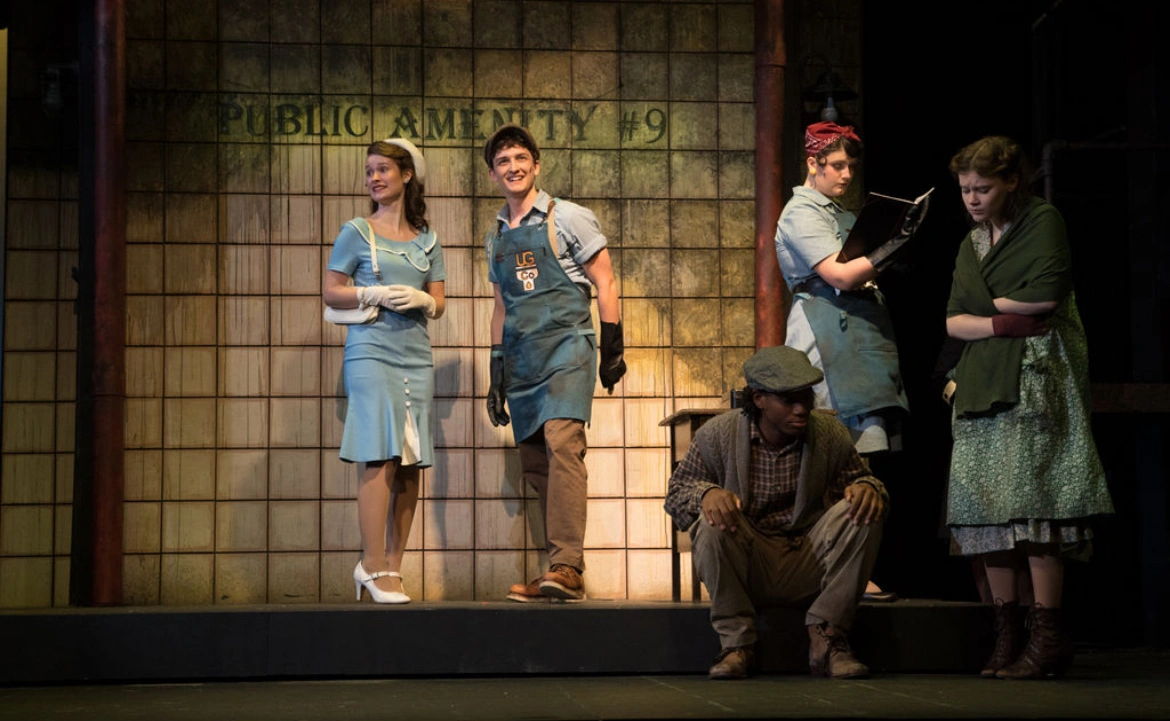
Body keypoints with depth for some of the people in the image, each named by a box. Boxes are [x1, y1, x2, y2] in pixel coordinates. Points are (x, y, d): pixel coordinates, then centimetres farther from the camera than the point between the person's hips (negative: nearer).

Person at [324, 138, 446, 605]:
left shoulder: (426, 240, 16)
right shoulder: (356, 233, 6)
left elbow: (439, 302, 15)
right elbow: (331, 292, 4)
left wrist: (421, 301, -7)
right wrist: (374, 294, -11)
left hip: (417, 357, 4)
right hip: (371, 352, -4)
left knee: (411, 465, 1)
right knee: (380, 458, -13)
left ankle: (392, 565, 7)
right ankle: (374, 566, -10)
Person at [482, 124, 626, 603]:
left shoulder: (566, 218, 1)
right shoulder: (497, 236, 17)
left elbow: (605, 283, 1)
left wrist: (612, 348, -6)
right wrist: (497, 373, 19)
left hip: (566, 347, -6)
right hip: (521, 358, 6)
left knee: (562, 444, -22)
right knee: (534, 464, 4)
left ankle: (568, 566, -28)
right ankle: (556, 579, 9)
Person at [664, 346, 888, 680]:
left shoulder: (830, 433, -1)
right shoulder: (718, 434, -4)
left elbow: (859, 478, 7)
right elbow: (676, 492, -1)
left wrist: (868, 487, -21)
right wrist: (705, 493, -26)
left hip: (808, 568, 1)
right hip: (747, 571, -1)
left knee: (862, 513, -22)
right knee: (712, 522, -31)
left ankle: (826, 637, -15)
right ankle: (736, 643, -18)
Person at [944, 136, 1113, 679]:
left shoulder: (1042, 222, 2)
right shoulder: (971, 245, 22)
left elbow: (1046, 293, -12)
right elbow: (954, 321, 12)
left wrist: (990, 304, 3)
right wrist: (1000, 324, -7)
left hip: (1035, 379, -7)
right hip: (982, 384, 7)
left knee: (1031, 501, -15)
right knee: (986, 506, -1)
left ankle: (1048, 635, -15)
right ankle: (1008, 634, 2)